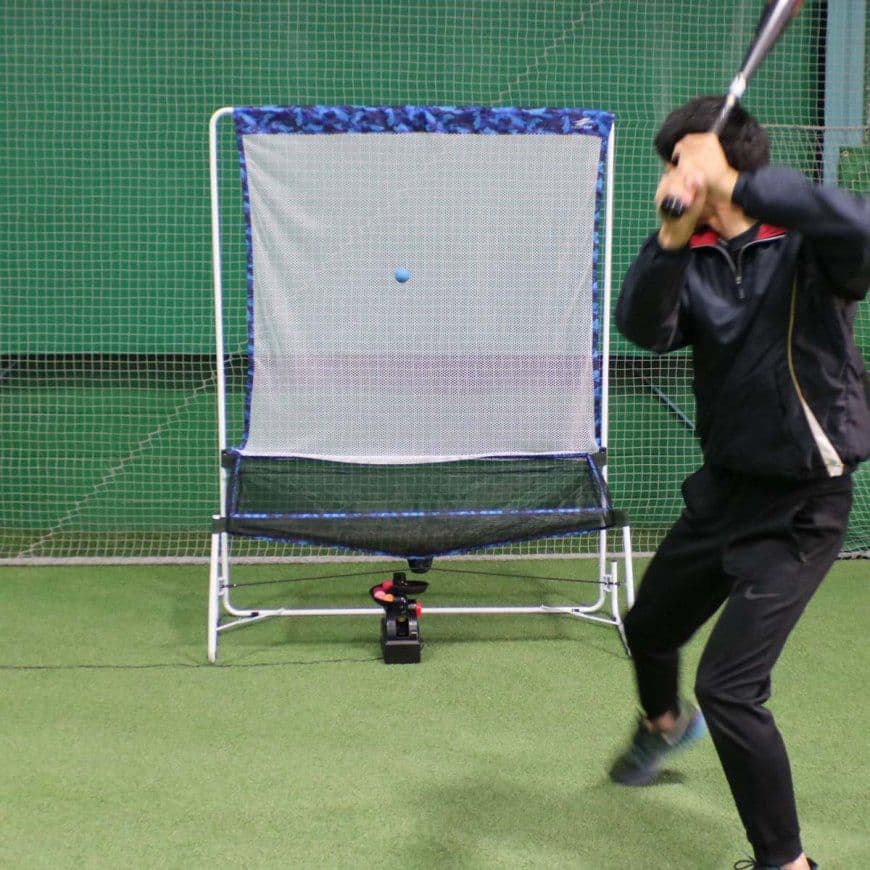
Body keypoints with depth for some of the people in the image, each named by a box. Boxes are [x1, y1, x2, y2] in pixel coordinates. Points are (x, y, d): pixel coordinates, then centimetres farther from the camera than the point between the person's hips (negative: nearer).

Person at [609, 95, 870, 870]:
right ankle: (665, 723, 60)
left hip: (801, 506, -7)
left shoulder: (807, 248, -15)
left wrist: (732, 182, -39)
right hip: (724, 487, 7)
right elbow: (643, 327, -21)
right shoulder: (694, 262, -2)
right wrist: (673, 236, -38)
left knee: (730, 688, -13)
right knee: (650, 630, 25)